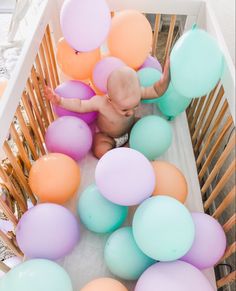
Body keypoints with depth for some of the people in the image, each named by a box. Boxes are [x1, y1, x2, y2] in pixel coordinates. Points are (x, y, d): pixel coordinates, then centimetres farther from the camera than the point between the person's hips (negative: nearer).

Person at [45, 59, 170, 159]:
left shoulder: (135, 93, -31)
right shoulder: (101, 103, -37)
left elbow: (156, 91, -21)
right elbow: (80, 105, -22)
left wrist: (165, 78, -40)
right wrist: (60, 101, -33)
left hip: (130, 129, 4)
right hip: (107, 137, -3)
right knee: (100, 151, -29)